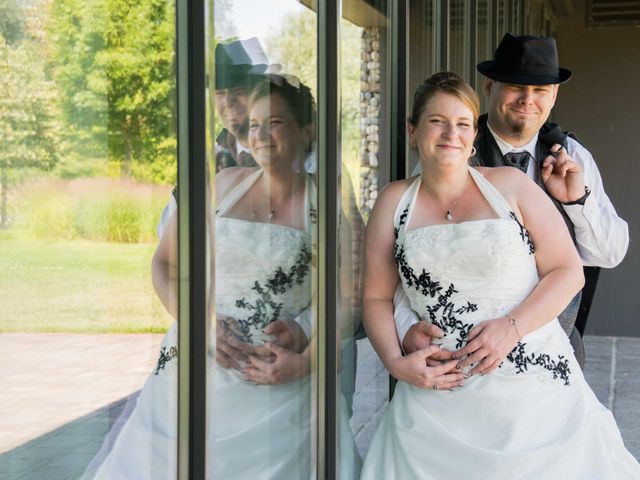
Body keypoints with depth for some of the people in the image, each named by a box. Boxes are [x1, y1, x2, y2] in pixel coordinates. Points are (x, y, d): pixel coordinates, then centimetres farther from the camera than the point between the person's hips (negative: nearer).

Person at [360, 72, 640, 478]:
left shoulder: (510, 186, 3)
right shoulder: (395, 203, 8)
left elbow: (569, 271, 1)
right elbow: (377, 297, 9)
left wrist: (513, 327, -12)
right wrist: (396, 362, -7)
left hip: (536, 385, -1)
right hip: (438, 394, 1)